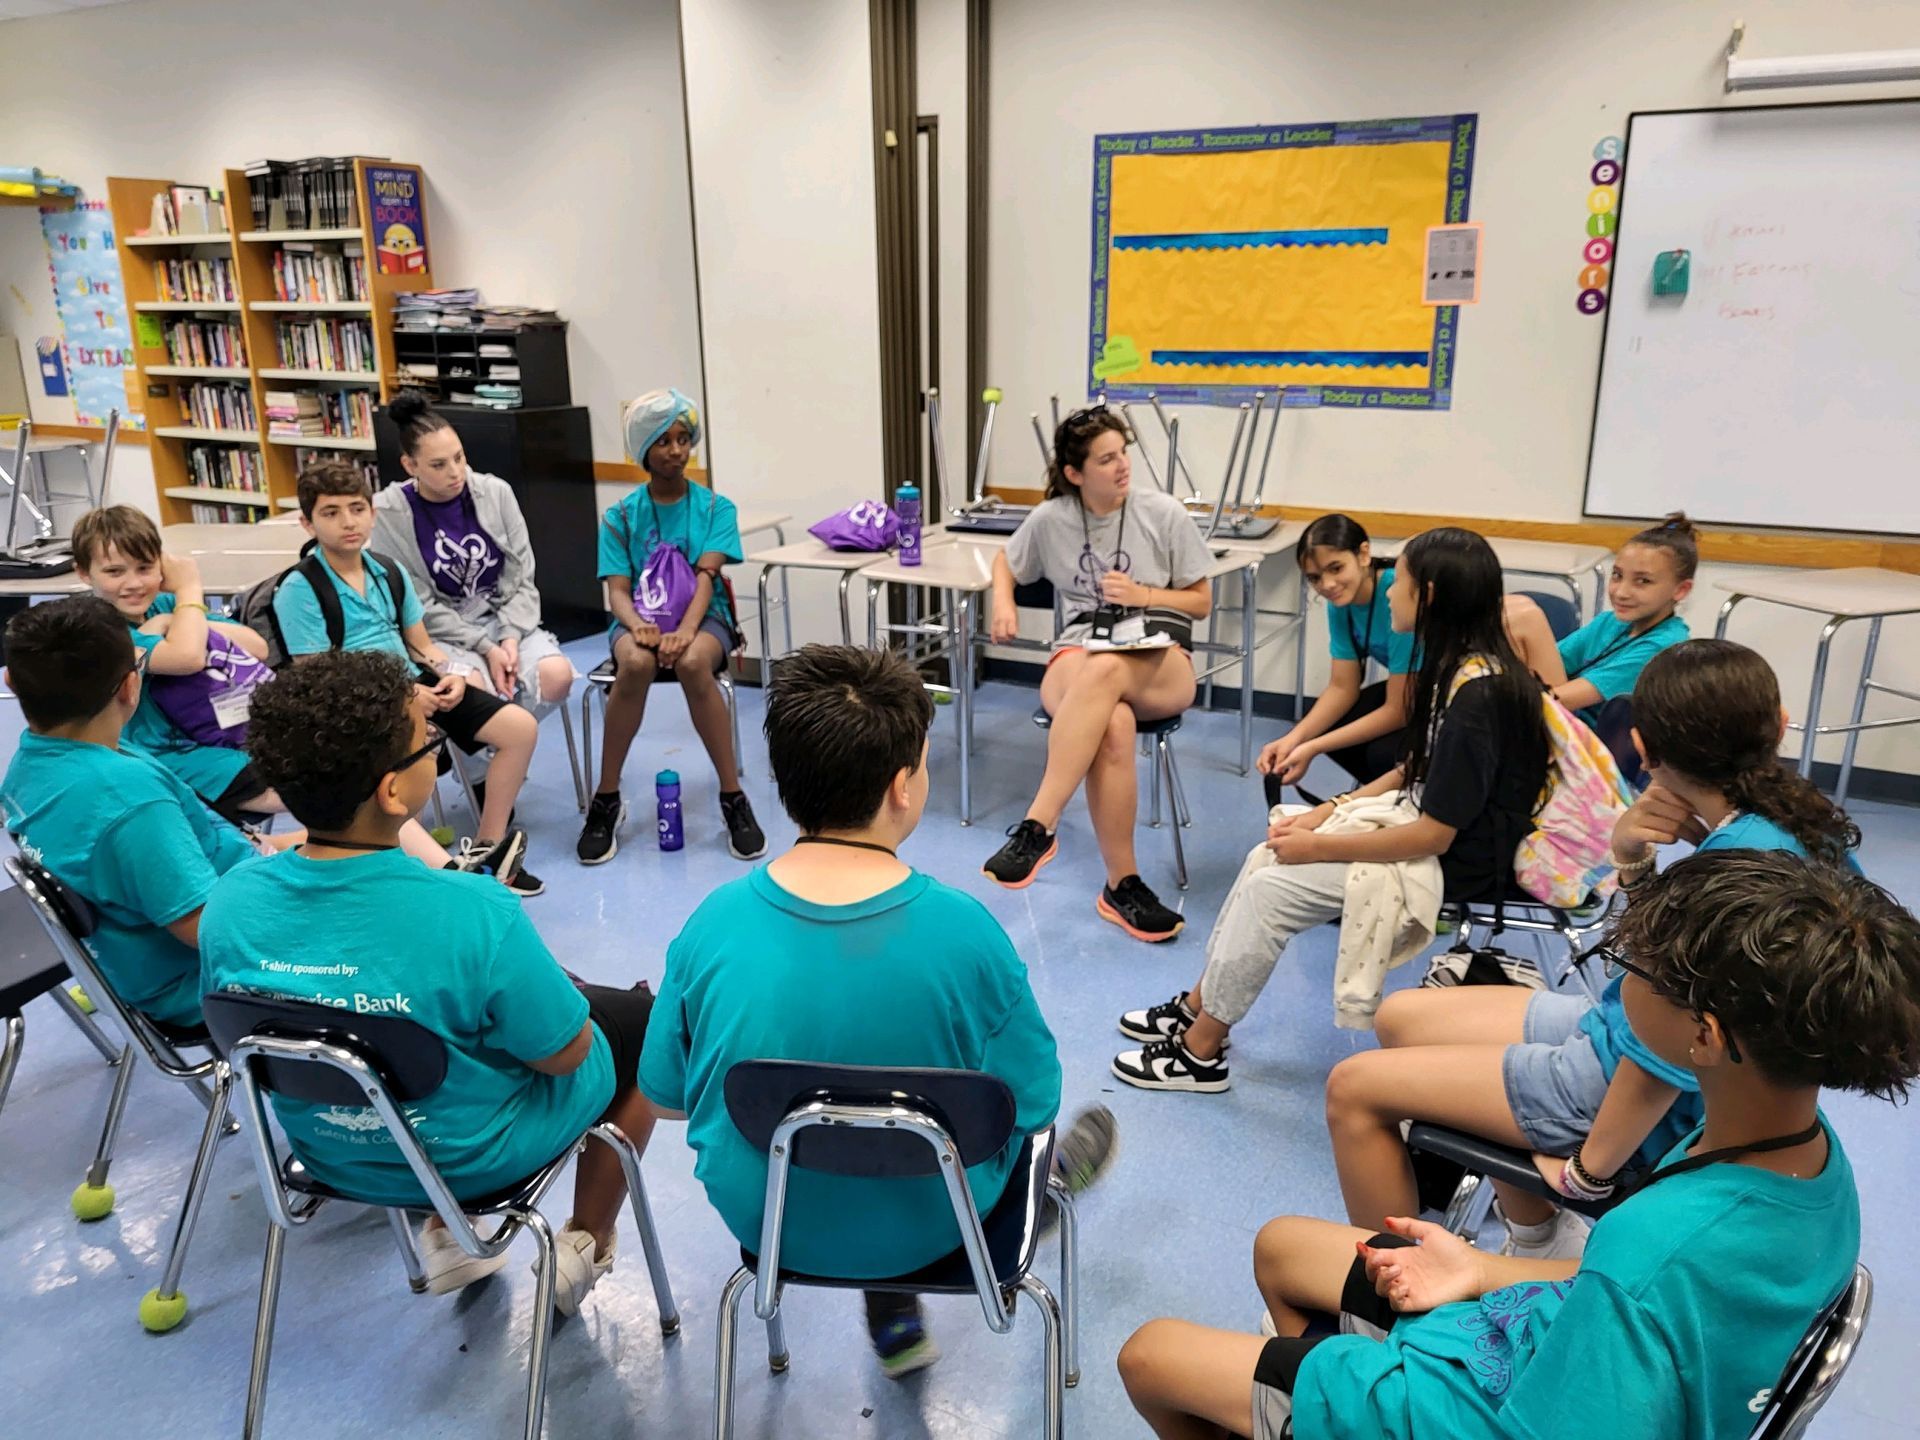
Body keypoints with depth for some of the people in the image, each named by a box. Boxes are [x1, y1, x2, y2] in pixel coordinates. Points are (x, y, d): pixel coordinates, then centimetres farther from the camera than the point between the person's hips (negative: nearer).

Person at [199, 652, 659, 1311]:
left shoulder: (229, 902, -19)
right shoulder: (474, 916, -35)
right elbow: (565, 1055, -21)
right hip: (471, 1158, -5)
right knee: (635, 1020, 18)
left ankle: (447, 1238, 39)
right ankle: (583, 1250, 33)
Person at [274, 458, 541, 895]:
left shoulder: (390, 573, 13)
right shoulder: (298, 590, -7)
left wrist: (450, 674, -6)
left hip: (416, 684, 7)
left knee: (520, 727, -6)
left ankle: (489, 845, 3)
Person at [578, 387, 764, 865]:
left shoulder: (716, 507, 2)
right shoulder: (620, 516, 5)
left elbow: (706, 576, -12)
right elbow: (618, 591, -4)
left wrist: (686, 630, -32)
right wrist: (638, 626, -28)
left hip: (704, 616, -1)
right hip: (640, 618, 1)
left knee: (692, 662, -37)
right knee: (636, 663, -36)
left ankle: (733, 798, -26)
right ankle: (606, 800, -19)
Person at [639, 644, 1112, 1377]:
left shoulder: (714, 923, -20)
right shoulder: (965, 932, -28)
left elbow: (664, 1095, -6)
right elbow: (1030, 1106, -14)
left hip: (760, 1217, 3)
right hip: (924, 1228, -2)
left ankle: (893, 1320, 39)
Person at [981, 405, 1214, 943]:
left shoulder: (1164, 513, 1)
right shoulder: (1050, 518, 3)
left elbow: (1201, 601, 8)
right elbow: (1004, 562, 23)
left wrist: (1142, 595, -9)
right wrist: (1003, 602, 1)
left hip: (1160, 663, 0)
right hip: (1078, 653, 1)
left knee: (1105, 672, -40)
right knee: (1113, 724, -38)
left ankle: (1037, 827, -39)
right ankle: (1121, 885, -32)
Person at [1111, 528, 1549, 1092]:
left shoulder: (1477, 694, -27)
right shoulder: (1459, 664, 4)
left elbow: (1433, 835, -26)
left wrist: (1319, 847, -18)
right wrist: (1329, 811, 1)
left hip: (1458, 860, -9)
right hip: (1428, 825, 9)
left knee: (1272, 888, -14)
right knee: (1266, 857, 1)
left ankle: (1199, 1054, 0)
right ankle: (1200, 1005, 11)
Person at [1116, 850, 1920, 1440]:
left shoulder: (1658, 1245, -41)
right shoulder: (1817, 1155, -14)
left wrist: (1325, 1373, -15)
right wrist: (1487, 1273, 4)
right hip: (1544, 1336, 8)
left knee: (1149, 1356, 7)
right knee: (1280, 1246, 24)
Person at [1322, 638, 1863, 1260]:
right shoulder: (1793, 820, -3)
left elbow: (1671, 1052, -28)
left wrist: (1588, 1169, -15)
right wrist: (1631, 859, -10)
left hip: (1642, 1104, -9)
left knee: (1353, 1087, -6)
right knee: (1400, 1017, 17)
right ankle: (1544, 1243, 25)